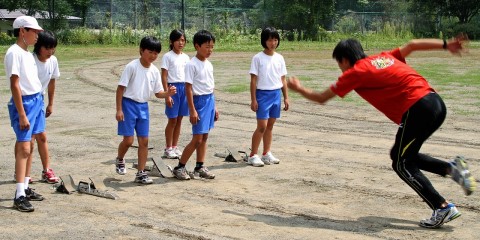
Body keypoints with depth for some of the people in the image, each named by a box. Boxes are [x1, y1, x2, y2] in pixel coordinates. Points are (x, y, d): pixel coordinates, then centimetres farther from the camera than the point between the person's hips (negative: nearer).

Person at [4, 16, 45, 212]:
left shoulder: (28, 54, 13)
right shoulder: (14, 53, -14)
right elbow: (15, 85, -18)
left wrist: (39, 103, 12)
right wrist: (22, 114, -21)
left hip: (36, 101, 9)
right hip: (23, 103, -9)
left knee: (29, 147, 12)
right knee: (24, 148, -11)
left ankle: (25, 188, 20)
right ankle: (19, 196, -11)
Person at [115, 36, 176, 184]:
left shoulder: (155, 71, 3)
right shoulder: (132, 67, -13)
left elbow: (158, 93, 8)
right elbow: (121, 88, -11)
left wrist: (168, 93, -15)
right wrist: (119, 109, -14)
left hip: (144, 106, 5)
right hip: (129, 104, -5)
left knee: (144, 141, 3)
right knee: (128, 140, -6)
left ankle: (141, 173, 11)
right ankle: (120, 160, 26)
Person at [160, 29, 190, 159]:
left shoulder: (186, 57, 10)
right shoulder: (167, 57, -6)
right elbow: (164, 77, -8)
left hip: (184, 88, 5)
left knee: (179, 119, 9)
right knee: (172, 120, -2)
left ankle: (175, 147, 18)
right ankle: (168, 149, 8)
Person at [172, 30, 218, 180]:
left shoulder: (208, 64, 11)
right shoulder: (192, 65, -13)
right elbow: (188, 88, -15)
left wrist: (214, 106, 17)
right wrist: (192, 110, -18)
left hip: (210, 100, 8)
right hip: (199, 101, -8)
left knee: (204, 137, 10)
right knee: (197, 138, -7)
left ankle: (200, 167, 19)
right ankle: (179, 167, 3)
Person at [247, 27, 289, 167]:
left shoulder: (279, 58, 8)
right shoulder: (258, 58, -6)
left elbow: (283, 79, 12)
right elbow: (253, 80, -6)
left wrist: (286, 97, 9)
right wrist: (253, 99, -10)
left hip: (276, 94, 5)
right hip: (263, 94, -5)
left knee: (270, 126, 11)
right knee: (262, 126, -7)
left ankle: (267, 154, 20)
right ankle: (253, 155, 1)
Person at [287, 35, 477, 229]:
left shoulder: (355, 72, 3)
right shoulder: (383, 57, 22)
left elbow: (321, 98, 9)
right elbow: (412, 45, 19)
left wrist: (299, 88, 26)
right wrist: (445, 45, 18)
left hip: (417, 110, -8)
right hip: (437, 104, 8)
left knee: (402, 165, 5)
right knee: (401, 155, 20)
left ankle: (443, 208, -1)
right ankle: (452, 168, 7)